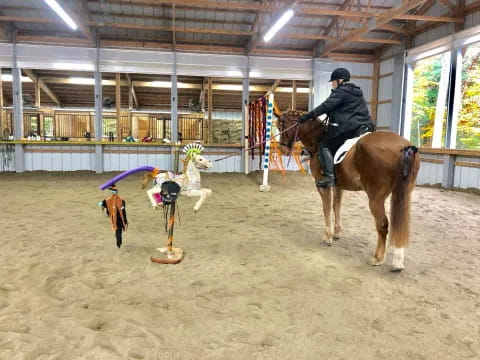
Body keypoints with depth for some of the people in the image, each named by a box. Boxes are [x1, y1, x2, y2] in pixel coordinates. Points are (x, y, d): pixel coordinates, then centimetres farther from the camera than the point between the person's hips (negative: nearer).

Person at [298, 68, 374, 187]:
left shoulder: (340, 92, -5)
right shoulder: (357, 92, 24)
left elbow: (326, 106, -14)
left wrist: (307, 117, -13)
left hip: (347, 128, -9)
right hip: (364, 127, 9)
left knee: (325, 145, -1)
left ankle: (329, 176, -14)